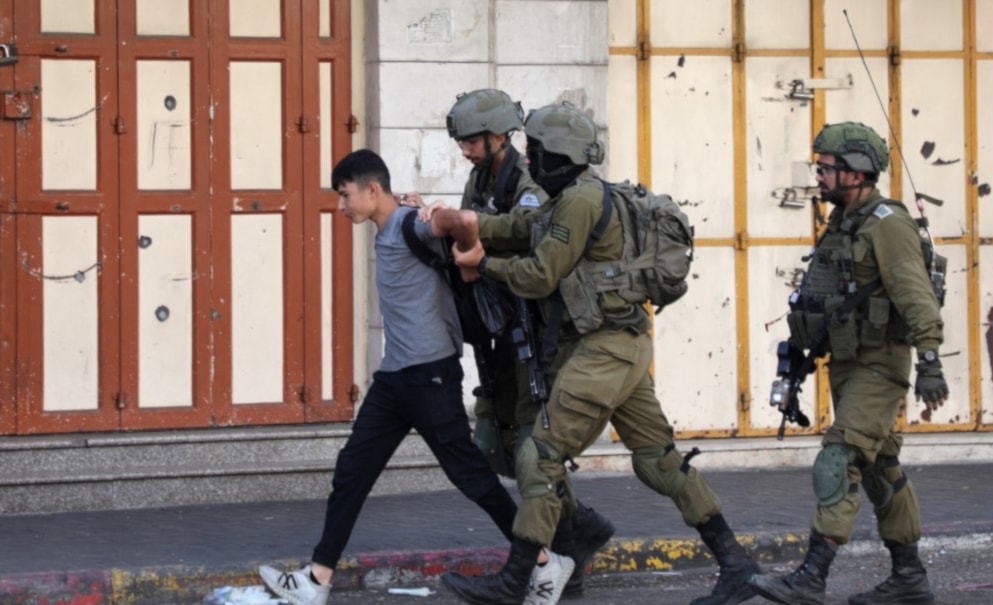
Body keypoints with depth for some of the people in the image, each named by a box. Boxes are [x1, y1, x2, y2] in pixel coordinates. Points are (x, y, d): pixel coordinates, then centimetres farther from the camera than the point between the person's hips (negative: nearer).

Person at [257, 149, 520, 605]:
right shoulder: (387, 234, 16)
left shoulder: (410, 225, -13)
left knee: (468, 473, -2)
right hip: (395, 377, 9)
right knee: (352, 472, 6)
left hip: (430, 374, -9)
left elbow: (454, 222, -31)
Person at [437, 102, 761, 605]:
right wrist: (478, 226, 0)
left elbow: (540, 277, -14)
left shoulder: (580, 200, -15)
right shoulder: (572, 198, 15)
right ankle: (734, 565, 11)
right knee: (658, 460, 11)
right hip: (620, 349, 10)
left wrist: (483, 265, -2)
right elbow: (526, 227, 17)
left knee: (541, 458, -5)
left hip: (603, 350, -10)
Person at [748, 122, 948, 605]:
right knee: (880, 471, 13)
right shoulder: (842, 223, 12)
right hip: (846, 365, 10)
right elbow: (824, 297, 20)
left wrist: (930, 363, -30)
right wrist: (798, 352, 21)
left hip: (880, 369, -10)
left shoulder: (886, 225, -16)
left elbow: (917, 297, -24)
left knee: (838, 466, -16)